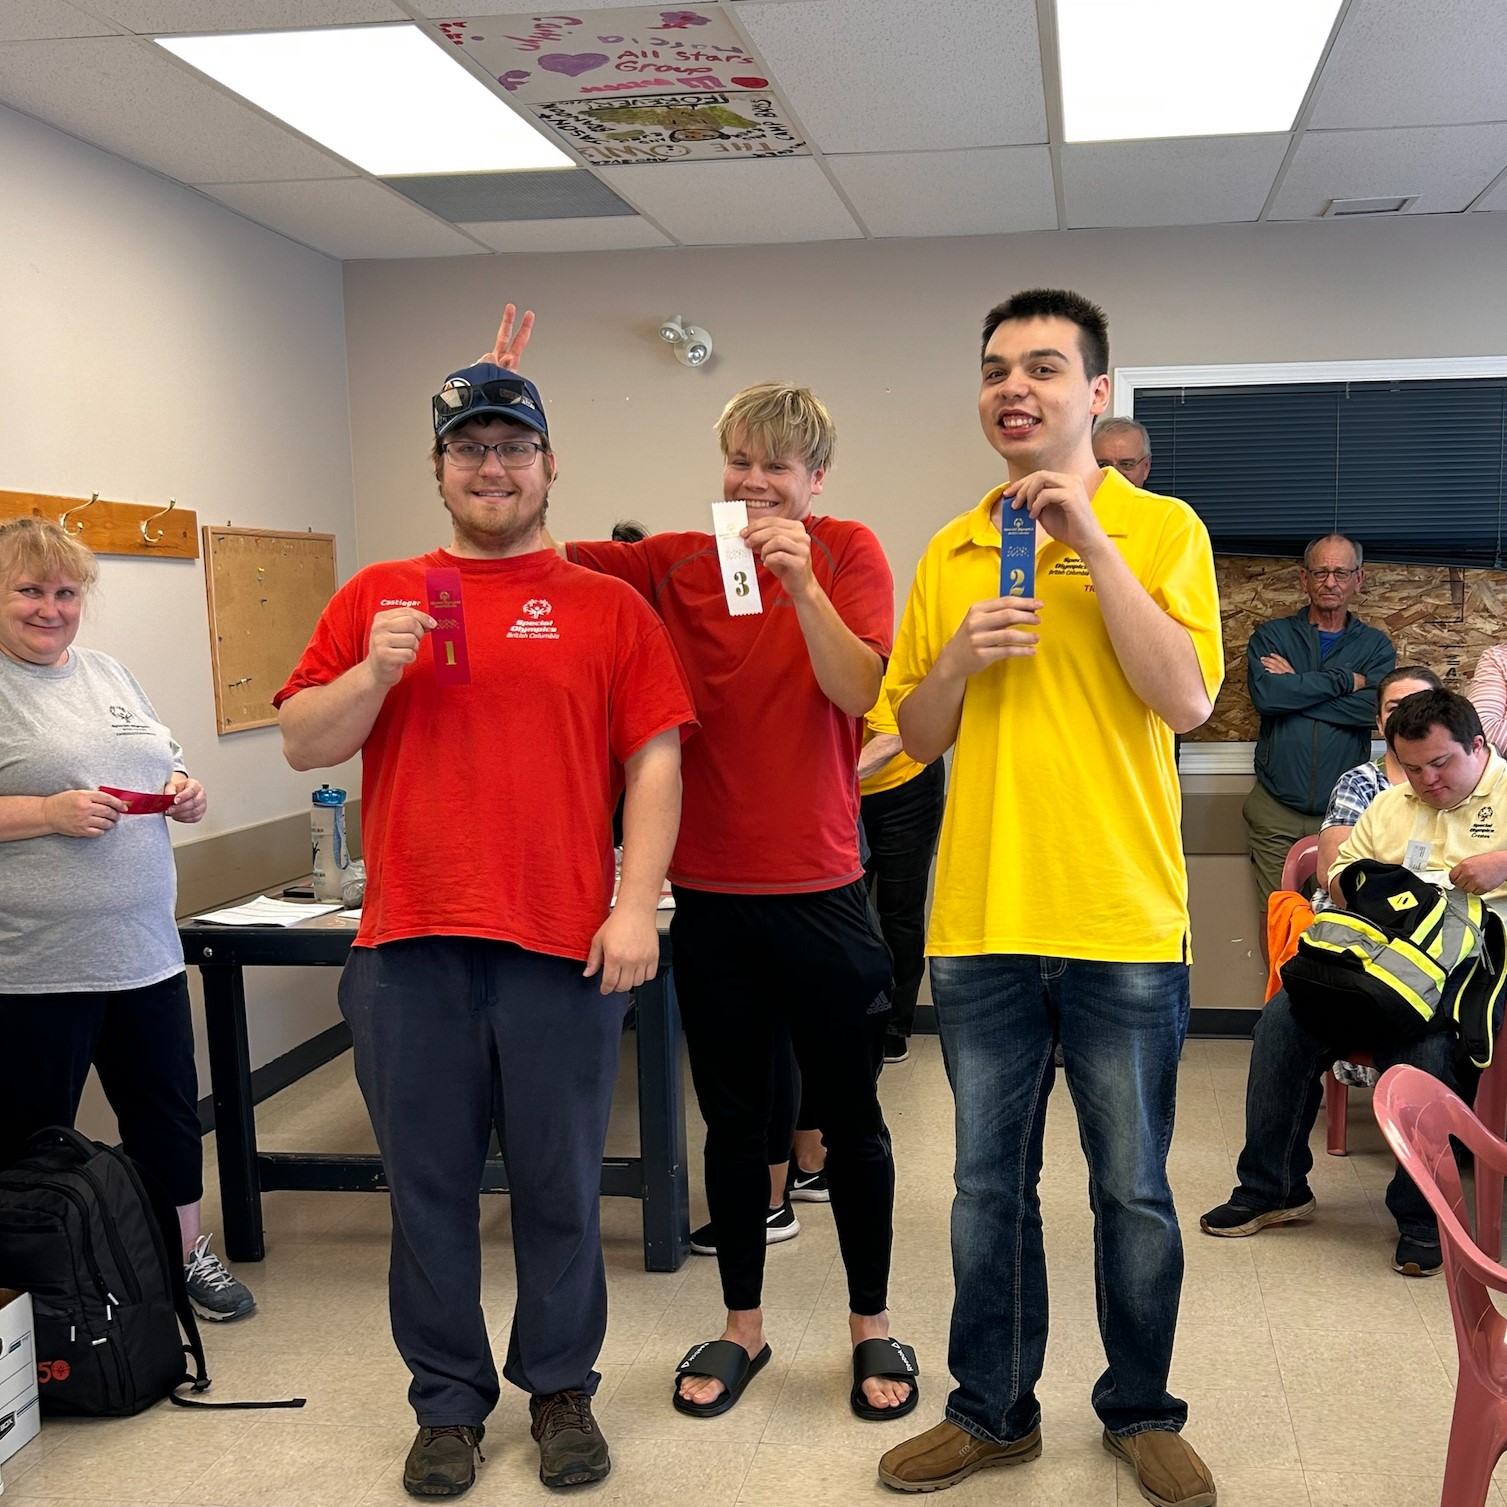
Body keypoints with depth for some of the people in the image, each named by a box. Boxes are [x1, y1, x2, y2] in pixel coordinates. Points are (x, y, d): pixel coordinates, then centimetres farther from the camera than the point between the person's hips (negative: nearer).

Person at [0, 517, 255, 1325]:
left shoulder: (110, 674, 14)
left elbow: (162, 766, 22)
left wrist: (183, 792, 1)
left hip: (146, 949, 7)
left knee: (168, 1117, 17)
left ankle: (187, 1254, 34)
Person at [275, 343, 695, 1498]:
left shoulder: (608, 607, 5)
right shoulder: (376, 597, 10)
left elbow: (654, 762, 0)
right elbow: (303, 745, 8)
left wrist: (637, 905, -8)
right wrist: (372, 674, -10)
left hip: (563, 946, -1)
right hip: (408, 948, 2)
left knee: (561, 1188, 9)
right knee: (430, 1189, 11)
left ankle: (561, 1386, 28)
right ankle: (449, 1402, 28)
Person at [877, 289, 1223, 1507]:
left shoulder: (1159, 528, -2)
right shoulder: (951, 555, 9)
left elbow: (1187, 700, -16)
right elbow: (916, 738, 10)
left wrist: (1092, 541, -17)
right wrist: (960, 653, -10)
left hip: (1122, 925, -3)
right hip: (981, 922, 3)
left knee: (1133, 1189, 10)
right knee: (989, 1184, 13)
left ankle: (1141, 1410, 29)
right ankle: (994, 1409, 29)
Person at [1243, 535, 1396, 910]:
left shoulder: (1375, 646, 11)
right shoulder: (1271, 637, 9)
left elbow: (1371, 708, -9)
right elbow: (1264, 695, -12)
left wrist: (1294, 687, -7)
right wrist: (1345, 680, -9)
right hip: (1276, 809, 0)